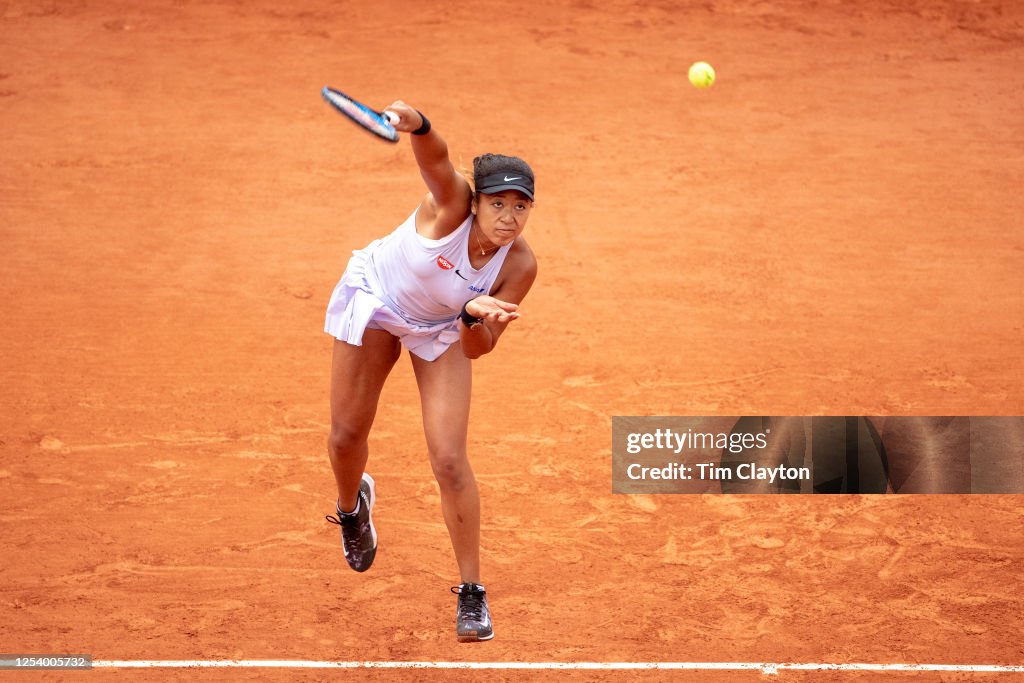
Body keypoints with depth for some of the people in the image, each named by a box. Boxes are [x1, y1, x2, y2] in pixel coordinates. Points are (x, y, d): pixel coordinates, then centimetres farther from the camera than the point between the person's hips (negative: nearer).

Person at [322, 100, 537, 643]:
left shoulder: (519, 266, -27)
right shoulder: (452, 205, -34)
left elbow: (478, 348, -19)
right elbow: (436, 157, -57)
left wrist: (476, 317, -42)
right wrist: (417, 125, -79)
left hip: (442, 330, 1)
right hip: (374, 297, -1)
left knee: (449, 461, -12)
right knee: (347, 437, 9)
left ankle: (471, 592, 3)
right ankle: (352, 505, 48)